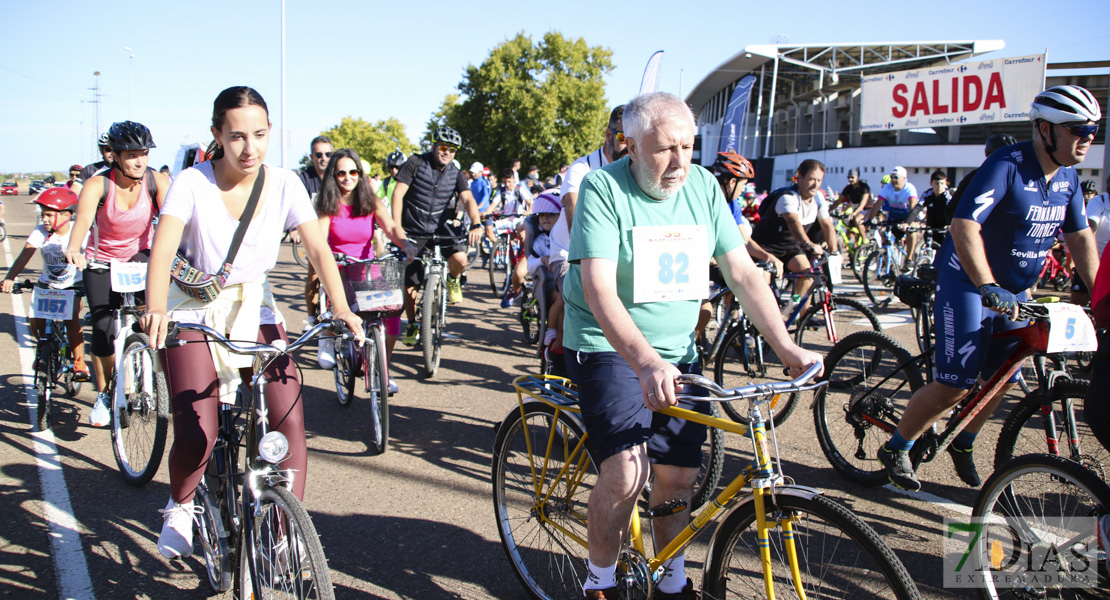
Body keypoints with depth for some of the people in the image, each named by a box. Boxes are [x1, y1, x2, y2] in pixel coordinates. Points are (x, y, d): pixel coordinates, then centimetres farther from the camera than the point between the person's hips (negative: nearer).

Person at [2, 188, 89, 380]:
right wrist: (9, 278, -39)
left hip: (73, 285, -3)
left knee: (71, 319, -22)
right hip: (47, 285, 3)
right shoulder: (40, 232, -13)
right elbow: (24, 256, -24)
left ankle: (80, 363, -4)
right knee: (35, 322, -11)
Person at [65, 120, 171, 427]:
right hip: (103, 261, -1)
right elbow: (83, 219, -38)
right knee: (103, 330, -9)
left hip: (142, 255, 1)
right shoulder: (97, 185, -20)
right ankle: (104, 394, 13)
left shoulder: (156, 181, -16)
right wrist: (73, 249, -57)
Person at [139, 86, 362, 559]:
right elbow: (163, 248, -26)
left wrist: (340, 307, -30)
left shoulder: (284, 184, -6)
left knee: (289, 422, -12)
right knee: (196, 436, -15)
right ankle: (179, 507, 19)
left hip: (254, 309, 2)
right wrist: (155, 309, -44)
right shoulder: (193, 183, -13)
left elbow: (317, 248, -14)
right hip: (194, 312, -2)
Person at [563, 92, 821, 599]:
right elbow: (599, 289, -25)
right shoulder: (603, 188, -14)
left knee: (678, 476, 4)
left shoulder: (703, 186, 1)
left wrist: (787, 348, -11)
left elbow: (743, 273, 0)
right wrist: (646, 362, -38)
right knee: (627, 471, -20)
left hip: (678, 352, 5)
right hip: (609, 348, -5)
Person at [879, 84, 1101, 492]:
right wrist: (988, 287, -43)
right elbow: (964, 226, -33)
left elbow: (1080, 238, 11)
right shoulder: (1006, 165, -21)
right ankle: (895, 450, 8)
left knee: (1003, 379, 10)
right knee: (954, 386, -11)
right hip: (968, 281, -8)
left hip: (1012, 291, 8)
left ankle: (962, 444, 34)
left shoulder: (1067, 178, 4)